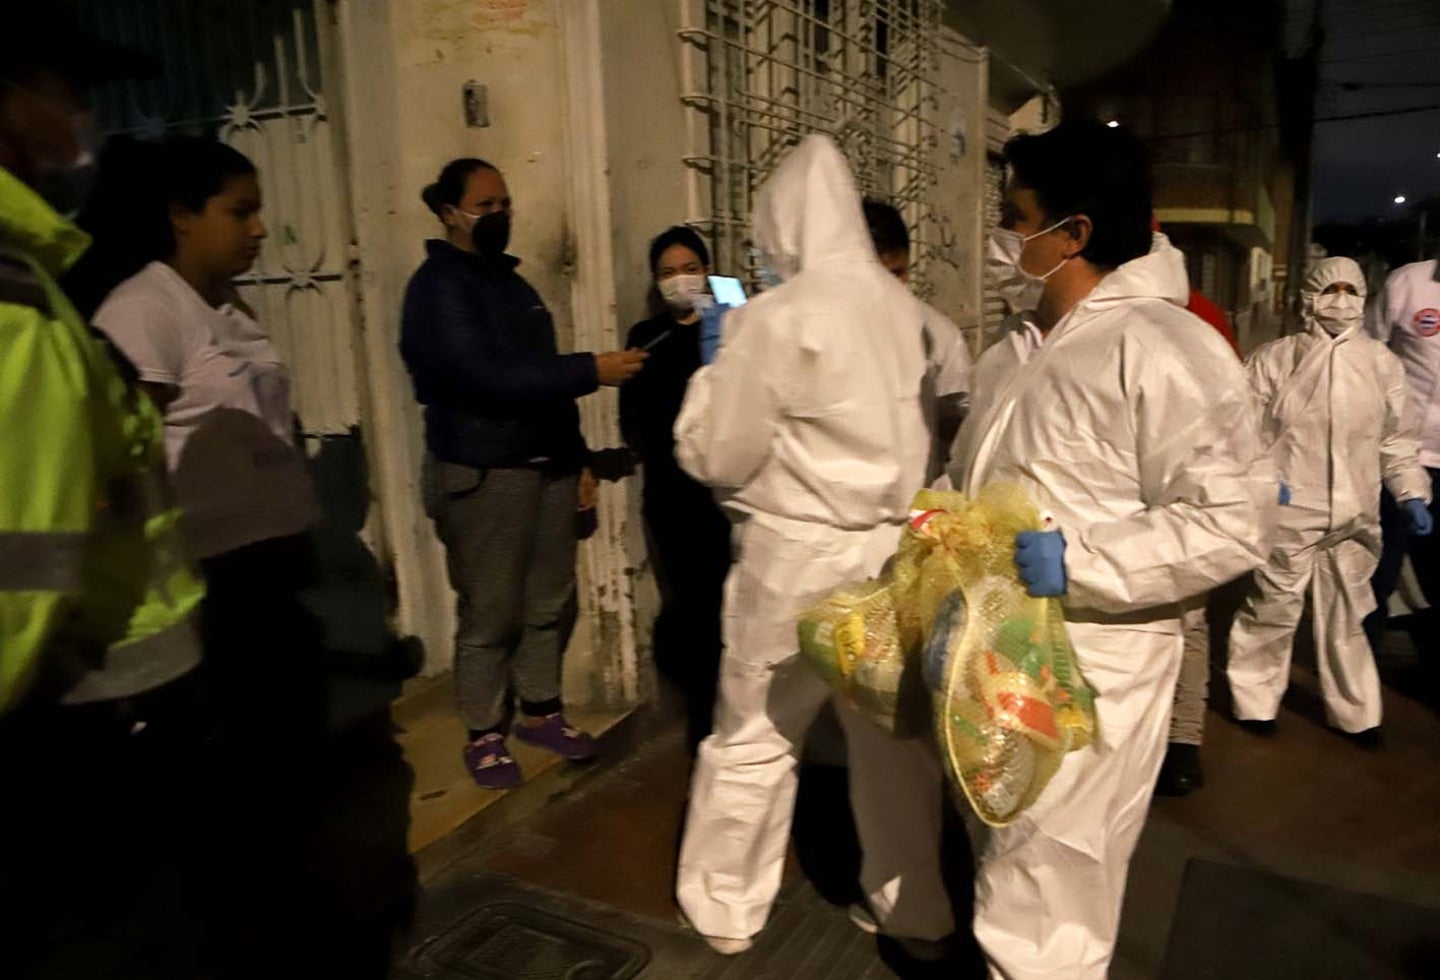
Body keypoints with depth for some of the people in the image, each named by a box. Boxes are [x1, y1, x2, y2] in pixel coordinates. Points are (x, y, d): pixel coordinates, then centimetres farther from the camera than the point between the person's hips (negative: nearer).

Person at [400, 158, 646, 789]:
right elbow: (491, 378, -23)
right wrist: (592, 371, -22)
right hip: (481, 476, -7)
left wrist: (578, 460, 16)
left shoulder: (509, 280, 17)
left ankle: (541, 712, 27)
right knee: (491, 614, 0)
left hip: (547, 466, 7)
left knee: (552, 602, 10)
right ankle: (484, 736, 17)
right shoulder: (438, 288, -10)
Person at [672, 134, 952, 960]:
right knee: (896, 736, 18)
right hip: (892, 548, 5)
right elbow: (925, 429, 8)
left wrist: (716, 376, 6)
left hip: (799, 554, -5)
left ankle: (727, 910, 31)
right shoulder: (903, 308, 0)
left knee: (754, 739, 13)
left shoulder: (775, 317, -16)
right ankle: (918, 911, 35)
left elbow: (717, 456, -8)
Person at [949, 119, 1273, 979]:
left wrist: (1075, 563, -26)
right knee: (1008, 869, 25)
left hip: (1087, 666, -8)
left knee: (1043, 910, 4)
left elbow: (1230, 523, -19)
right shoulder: (1018, 350, 11)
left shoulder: (1164, 349, -16)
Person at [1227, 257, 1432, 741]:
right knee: (1272, 609, 4)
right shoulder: (1275, 358, -5)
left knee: (1346, 615, 16)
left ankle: (1354, 711, 30)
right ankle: (1256, 701, 21)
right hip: (1290, 512, -4)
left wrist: (1412, 494, 8)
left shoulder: (1381, 362, 7)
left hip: (1354, 515, 4)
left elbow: (1396, 438, 13)